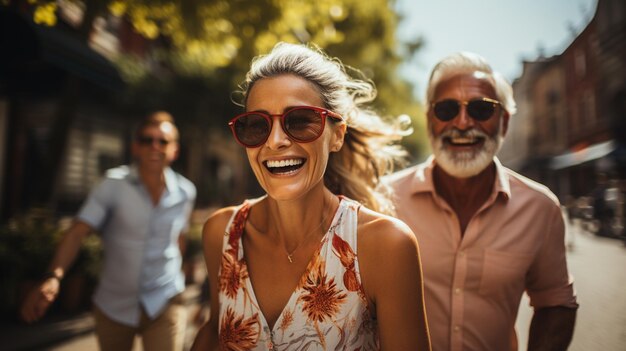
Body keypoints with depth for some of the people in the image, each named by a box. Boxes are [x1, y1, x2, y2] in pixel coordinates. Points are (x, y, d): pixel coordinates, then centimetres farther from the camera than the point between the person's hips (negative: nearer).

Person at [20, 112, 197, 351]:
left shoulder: (186, 192, -4)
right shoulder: (114, 184, -11)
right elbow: (78, 232, -19)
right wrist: (53, 277, -33)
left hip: (164, 304, 0)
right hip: (113, 305, 0)